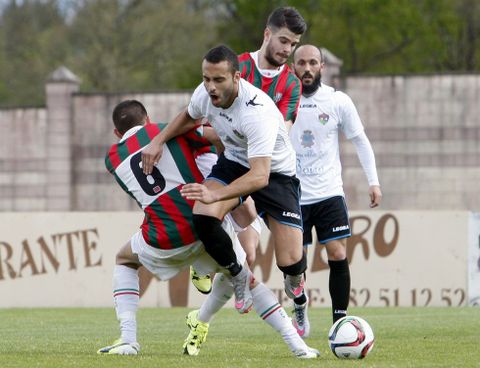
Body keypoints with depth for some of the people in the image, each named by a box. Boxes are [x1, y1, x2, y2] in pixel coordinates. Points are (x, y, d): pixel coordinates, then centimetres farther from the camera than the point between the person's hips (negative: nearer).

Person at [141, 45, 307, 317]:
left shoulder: (257, 111, -37)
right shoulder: (205, 93, -17)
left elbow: (260, 176, -44)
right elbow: (188, 118, 11)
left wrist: (215, 195, -57)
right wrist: (159, 140, -6)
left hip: (275, 172, -5)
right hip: (234, 162, 5)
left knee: (290, 262, -14)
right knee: (203, 217, -27)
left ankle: (295, 281, 28)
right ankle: (238, 276, 1)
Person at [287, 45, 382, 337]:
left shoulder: (339, 101, -2)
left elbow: (361, 140, 7)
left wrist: (374, 181, 1)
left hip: (329, 194, 0)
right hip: (292, 195, 0)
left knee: (338, 257, -11)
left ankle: (340, 322, -3)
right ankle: (299, 308, 31)